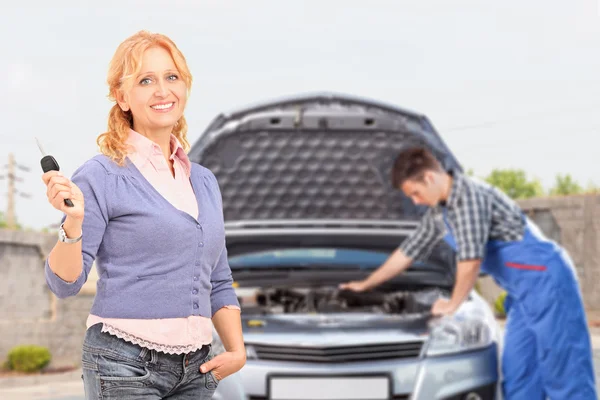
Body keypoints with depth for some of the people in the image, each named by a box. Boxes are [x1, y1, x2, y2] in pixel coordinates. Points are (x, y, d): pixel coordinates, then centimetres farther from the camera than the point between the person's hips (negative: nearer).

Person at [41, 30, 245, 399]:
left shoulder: (204, 181, 13)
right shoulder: (101, 176, -5)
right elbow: (64, 283, -8)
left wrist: (237, 349, 8)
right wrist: (73, 223, -25)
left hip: (196, 369, 6)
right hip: (125, 367, -5)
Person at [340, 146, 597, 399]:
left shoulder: (469, 194, -17)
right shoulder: (438, 212, 13)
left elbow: (471, 259, -21)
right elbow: (409, 250, 26)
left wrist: (452, 304, -6)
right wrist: (366, 284, 34)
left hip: (546, 279, -10)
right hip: (523, 293, 10)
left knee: (563, 373, -10)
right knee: (517, 377, 6)